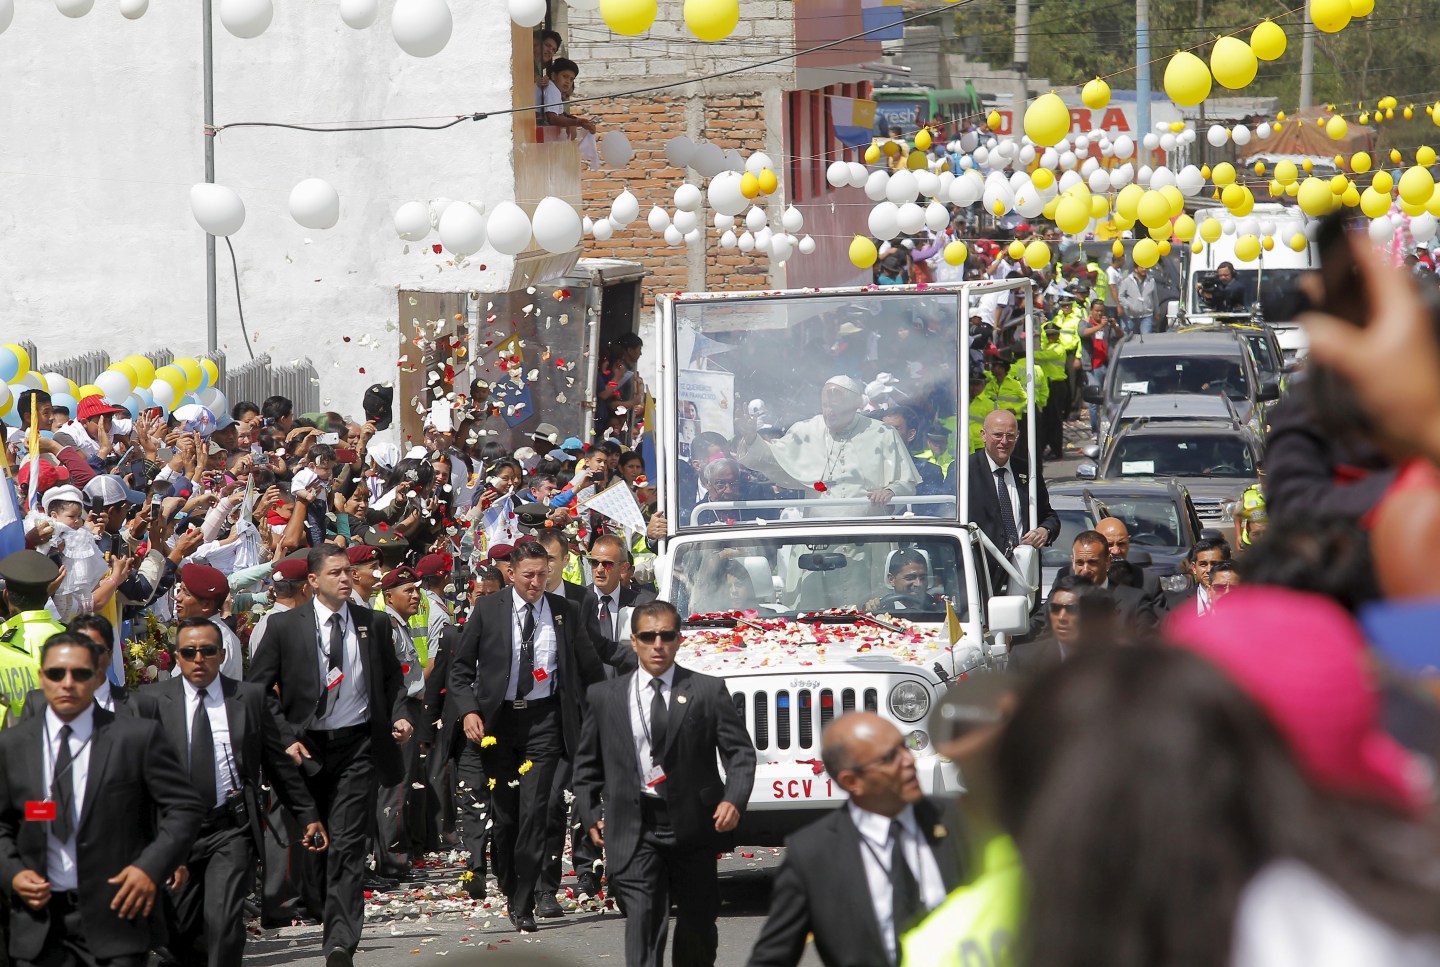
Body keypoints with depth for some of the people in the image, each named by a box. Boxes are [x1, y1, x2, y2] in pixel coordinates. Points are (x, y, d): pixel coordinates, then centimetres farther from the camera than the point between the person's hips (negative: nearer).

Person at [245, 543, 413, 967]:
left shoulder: (374, 624, 6)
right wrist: (283, 739, -9)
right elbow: (256, 690, 1)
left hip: (359, 745, 0)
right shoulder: (285, 626, -1)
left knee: (347, 845, -10)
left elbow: (392, 681, 16)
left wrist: (399, 717, -3)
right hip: (306, 748, 0)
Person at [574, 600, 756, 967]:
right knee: (642, 923, -13)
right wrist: (591, 815, 6)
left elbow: (740, 752, 0)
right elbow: (587, 764, 16)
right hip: (634, 831, -1)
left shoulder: (708, 691, 1)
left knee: (697, 924, 14)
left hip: (694, 825, 1)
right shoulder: (604, 697, 6)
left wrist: (734, 799, -15)